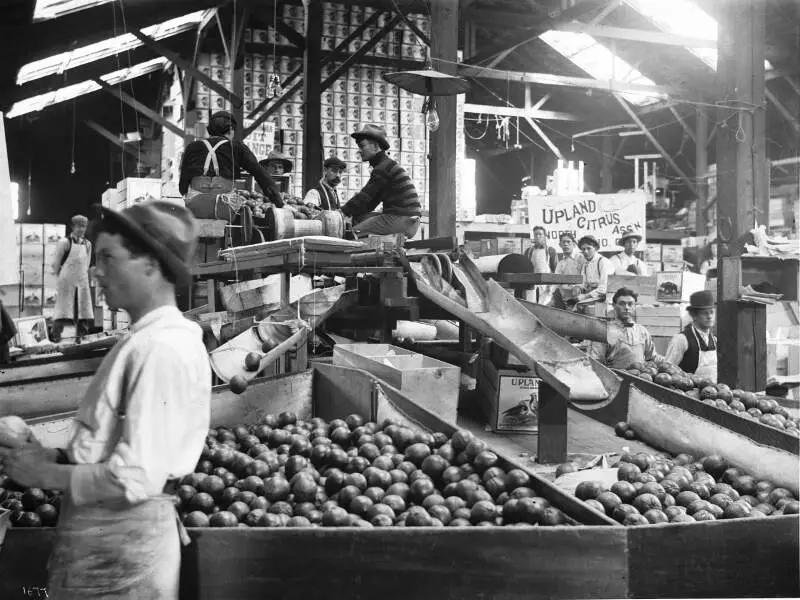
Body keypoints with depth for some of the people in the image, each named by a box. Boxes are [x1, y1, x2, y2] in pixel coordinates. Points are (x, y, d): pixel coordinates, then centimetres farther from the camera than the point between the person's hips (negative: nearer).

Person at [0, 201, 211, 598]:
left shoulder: (160, 350, -21)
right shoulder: (145, 340, 9)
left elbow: (137, 478, -24)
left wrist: (46, 474, -13)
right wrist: (53, 456, 3)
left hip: (121, 543, -8)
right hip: (103, 533, 8)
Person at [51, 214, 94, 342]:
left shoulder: (87, 244, 8)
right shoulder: (65, 242, -8)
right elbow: (55, 264, -3)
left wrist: (82, 274, 15)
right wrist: (61, 276, 6)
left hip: (82, 282, 5)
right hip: (66, 283, -5)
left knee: (84, 313, 5)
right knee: (63, 312, -7)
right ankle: (56, 337, -3)